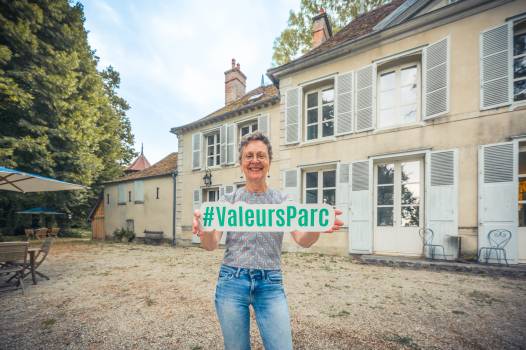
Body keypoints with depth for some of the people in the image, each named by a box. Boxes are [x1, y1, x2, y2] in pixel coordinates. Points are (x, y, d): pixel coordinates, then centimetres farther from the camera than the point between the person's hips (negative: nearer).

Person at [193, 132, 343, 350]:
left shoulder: (283, 201, 2)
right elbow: (212, 245, -6)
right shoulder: (228, 201, 1)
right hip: (232, 282, 0)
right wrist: (205, 232, -31)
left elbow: (302, 240, -7)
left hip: (270, 284, 0)